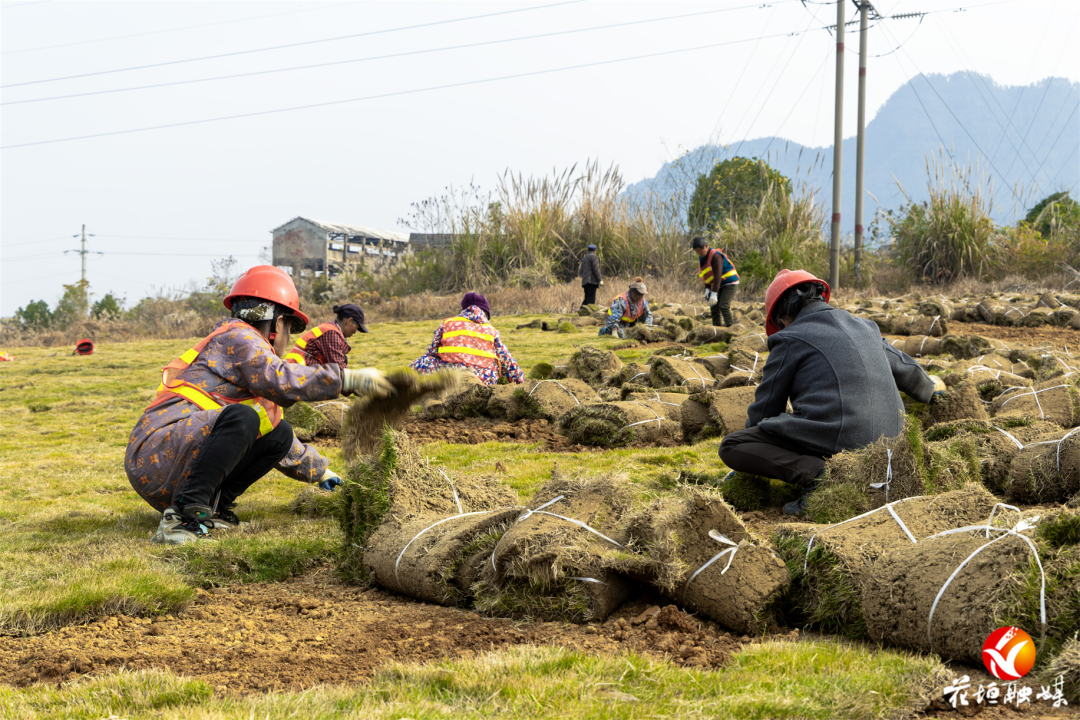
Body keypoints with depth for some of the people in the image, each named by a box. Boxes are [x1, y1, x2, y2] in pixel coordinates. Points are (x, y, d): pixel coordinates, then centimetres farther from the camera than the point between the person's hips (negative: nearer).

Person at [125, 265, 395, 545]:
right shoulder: (237, 337, -1)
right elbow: (282, 382, -23)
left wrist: (319, 471, 47)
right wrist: (350, 379, -22)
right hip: (154, 457, -10)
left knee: (279, 435, 9)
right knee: (241, 417, -32)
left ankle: (211, 507, 1)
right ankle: (181, 518, -31)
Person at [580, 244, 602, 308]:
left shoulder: (584, 258, 22)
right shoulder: (594, 256, -3)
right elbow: (596, 269, -12)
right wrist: (600, 280, -11)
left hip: (585, 281, 8)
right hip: (592, 281, -8)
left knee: (587, 299, 10)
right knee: (591, 300, -11)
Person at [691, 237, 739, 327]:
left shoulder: (715, 256, -22)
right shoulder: (702, 258, 5)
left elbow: (718, 275, -28)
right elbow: (707, 275, 11)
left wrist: (714, 293, -33)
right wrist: (707, 289, -4)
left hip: (730, 283, -9)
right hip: (720, 285, 9)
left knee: (723, 306, -21)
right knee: (714, 307, 1)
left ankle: (730, 327, -17)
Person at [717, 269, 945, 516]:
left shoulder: (790, 340, 1)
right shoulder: (864, 328, 19)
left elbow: (765, 410, 5)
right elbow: (906, 370, 34)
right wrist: (930, 390, 58)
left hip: (834, 441, -7)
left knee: (730, 447, -1)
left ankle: (815, 474, -18)